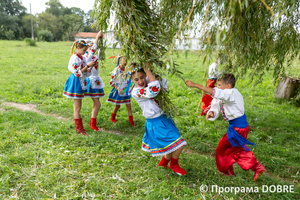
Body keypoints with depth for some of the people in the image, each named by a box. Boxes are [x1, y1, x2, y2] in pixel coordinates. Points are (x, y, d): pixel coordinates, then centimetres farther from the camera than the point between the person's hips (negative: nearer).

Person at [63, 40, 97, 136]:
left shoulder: (82, 58, 10)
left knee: (77, 107, 15)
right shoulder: (74, 58, -15)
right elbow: (78, 73, -20)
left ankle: (78, 127, 24)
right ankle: (79, 129, 5)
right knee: (77, 107, -2)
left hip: (81, 83, 9)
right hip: (76, 83, -9)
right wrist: (88, 65, -21)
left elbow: (86, 72, 14)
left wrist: (91, 66, -2)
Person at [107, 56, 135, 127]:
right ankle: (112, 118, 38)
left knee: (129, 106, 3)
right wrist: (118, 88, -22)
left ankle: (131, 121, 12)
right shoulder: (116, 70, -16)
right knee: (117, 106, 13)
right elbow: (111, 82, -14)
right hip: (118, 91, -3)